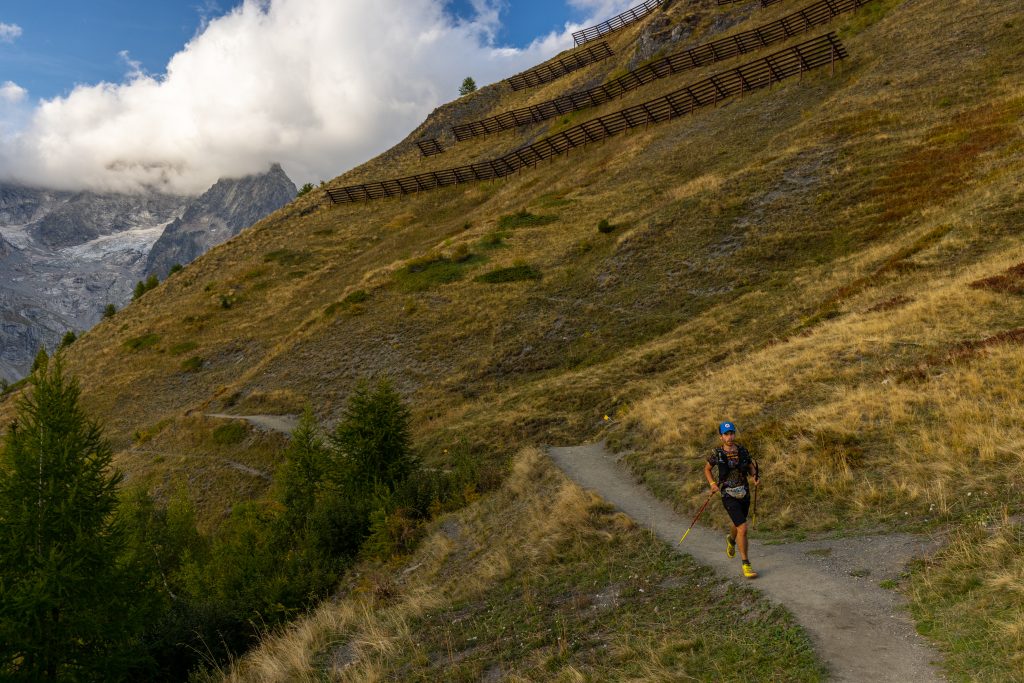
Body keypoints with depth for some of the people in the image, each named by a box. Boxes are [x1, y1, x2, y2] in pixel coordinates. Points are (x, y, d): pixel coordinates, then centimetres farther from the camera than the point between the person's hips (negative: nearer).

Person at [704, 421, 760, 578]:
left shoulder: (743, 451, -2)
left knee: (738, 525, 25)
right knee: (743, 528, -17)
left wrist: (755, 477, -11)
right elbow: (707, 469, 7)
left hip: (744, 495, 4)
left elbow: (751, 468, 11)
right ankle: (746, 565, -5)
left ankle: (731, 540, 61)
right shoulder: (717, 453, -9)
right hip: (729, 496, -4)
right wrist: (712, 484, -9)